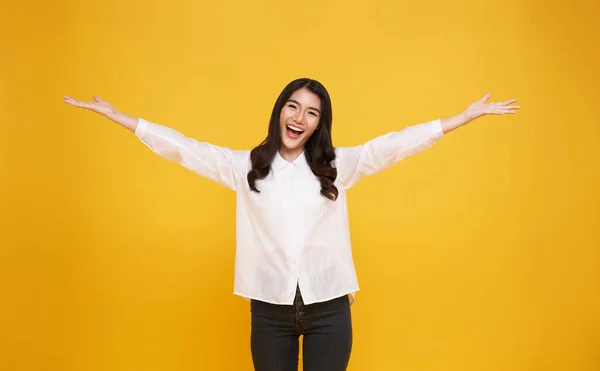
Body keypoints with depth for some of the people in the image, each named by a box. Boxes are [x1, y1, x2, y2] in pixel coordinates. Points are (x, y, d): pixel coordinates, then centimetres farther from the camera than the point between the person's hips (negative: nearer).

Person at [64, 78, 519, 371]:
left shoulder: (337, 166, 1)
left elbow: (396, 143, -4)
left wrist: (467, 115, -7)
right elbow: (183, 148, 0)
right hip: (270, 308, 1)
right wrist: (114, 114, 0)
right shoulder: (246, 166, 1)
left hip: (328, 308, 0)